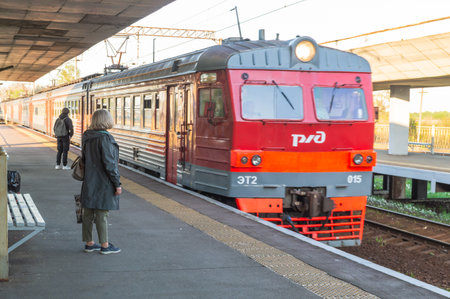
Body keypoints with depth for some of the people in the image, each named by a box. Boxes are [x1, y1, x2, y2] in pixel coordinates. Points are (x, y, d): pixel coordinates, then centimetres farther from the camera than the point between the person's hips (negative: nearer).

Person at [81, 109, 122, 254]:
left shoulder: (87, 137, 7)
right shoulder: (104, 138, -18)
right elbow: (109, 164, -19)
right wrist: (117, 184, -14)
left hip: (89, 181, 8)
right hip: (103, 182, -8)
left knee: (88, 213, 11)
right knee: (102, 213, -1)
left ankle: (89, 243, 20)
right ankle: (105, 245, 8)